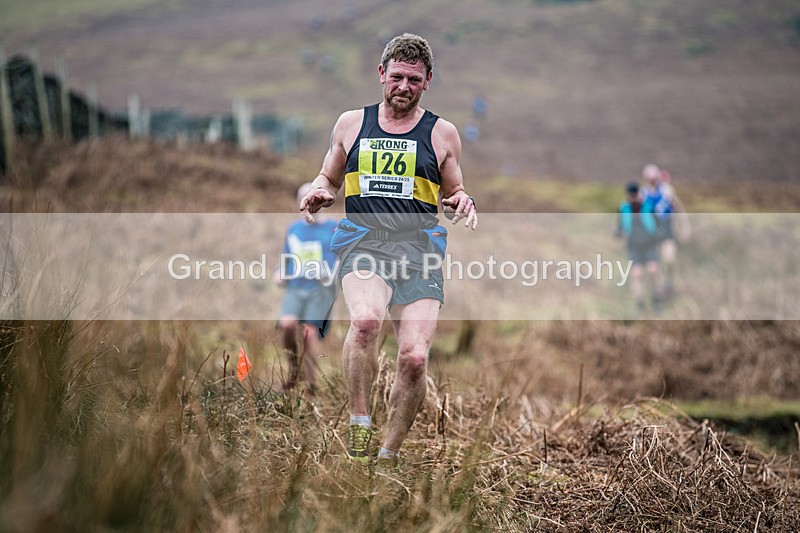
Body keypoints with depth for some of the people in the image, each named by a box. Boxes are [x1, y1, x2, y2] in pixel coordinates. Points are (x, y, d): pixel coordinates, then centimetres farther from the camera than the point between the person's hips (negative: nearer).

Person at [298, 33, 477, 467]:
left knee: (414, 357, -14)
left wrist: (462, 203, -4)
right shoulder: (351, 124, 14)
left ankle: (389, 456, 5)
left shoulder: (442, 133, 12)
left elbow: (452, 197, 20)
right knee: (366, 320, -33)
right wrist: (320, 195, 2)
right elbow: (329, 179, 25)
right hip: (363, 243, 0)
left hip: (419, 250, 0)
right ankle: (359, 428, -21)